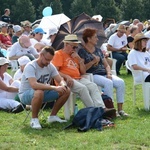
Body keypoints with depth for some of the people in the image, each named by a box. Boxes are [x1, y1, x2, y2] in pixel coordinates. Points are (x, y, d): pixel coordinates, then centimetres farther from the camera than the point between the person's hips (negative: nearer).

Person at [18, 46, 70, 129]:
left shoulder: (50, 66, -1)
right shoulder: (31, 66, -24)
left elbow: (60, 80, -3)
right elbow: (34, 85, -39)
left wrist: (63, 85, -30)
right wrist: (54, 88, -44)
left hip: (43, 92, 7)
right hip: (26, 94, -7)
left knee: (66, 91, -7)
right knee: (39, 92, -42)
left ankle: (53, 116, 6)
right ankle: (34, 119, -21)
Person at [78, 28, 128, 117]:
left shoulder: (98, 50, 21)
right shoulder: (82, 52, 1)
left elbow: (106, 65, 19)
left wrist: (109, 73, 0)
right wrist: (93, 61, -14)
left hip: (104, 74, 6)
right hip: (92, 75, -6)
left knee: (120, 82, -20)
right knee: (108, 83, -34)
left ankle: (120, 109, -19)